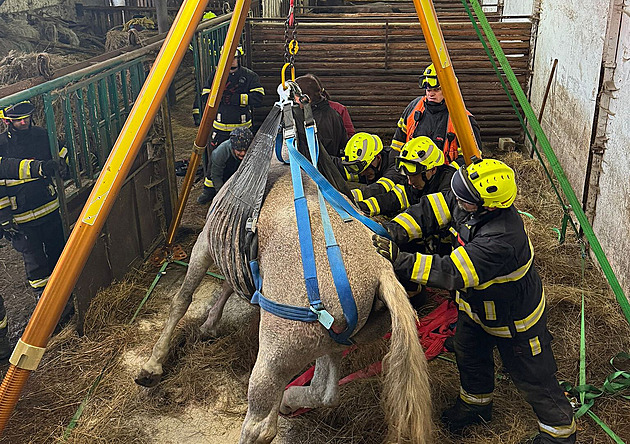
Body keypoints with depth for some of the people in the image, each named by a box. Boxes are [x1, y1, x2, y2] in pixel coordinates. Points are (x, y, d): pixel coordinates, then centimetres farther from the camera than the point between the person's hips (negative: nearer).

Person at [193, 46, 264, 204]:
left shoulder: (250, 76, -3)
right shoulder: (216, 76, 3)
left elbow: (258, 98, -16)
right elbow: (205, 97, 0)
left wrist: (233, 98, -22)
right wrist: (223, 93, -17)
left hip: (242, 126, -1)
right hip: (220, 126, 1)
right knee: (214, 157, 2)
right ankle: (209, 188, 17)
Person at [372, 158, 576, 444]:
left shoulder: (501, 240, -45)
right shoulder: (465, 204, -21)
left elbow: (451, 273, -45)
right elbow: (430, 210, -14)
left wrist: (399, 260, -47)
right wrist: (394, 231, -29)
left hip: (514, 318, -8)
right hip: (476, 305, 8)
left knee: (533, 378, 12)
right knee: (469, 355, 27)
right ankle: (476, 403, 55)